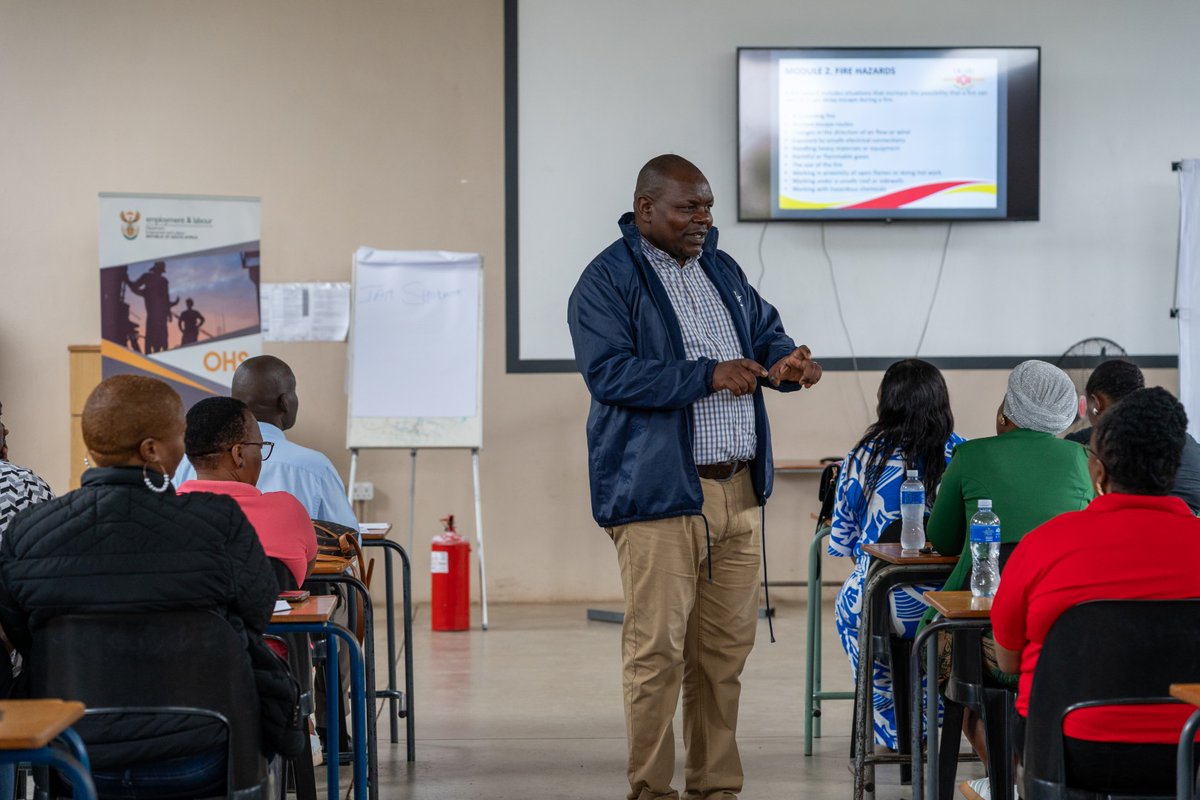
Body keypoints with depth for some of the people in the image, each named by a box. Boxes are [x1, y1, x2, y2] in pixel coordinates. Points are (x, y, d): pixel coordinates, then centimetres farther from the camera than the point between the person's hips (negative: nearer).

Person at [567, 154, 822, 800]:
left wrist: (784, 360, 0)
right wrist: (709, 376, -22)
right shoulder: (607, 281, -6)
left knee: (726, 647, 9)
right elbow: (609, 373, -17)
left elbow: (765, 331, 25)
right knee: (657, 650, -6)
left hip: (738, 491, 7)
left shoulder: (721, 269, 17)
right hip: (659, 495, -7)